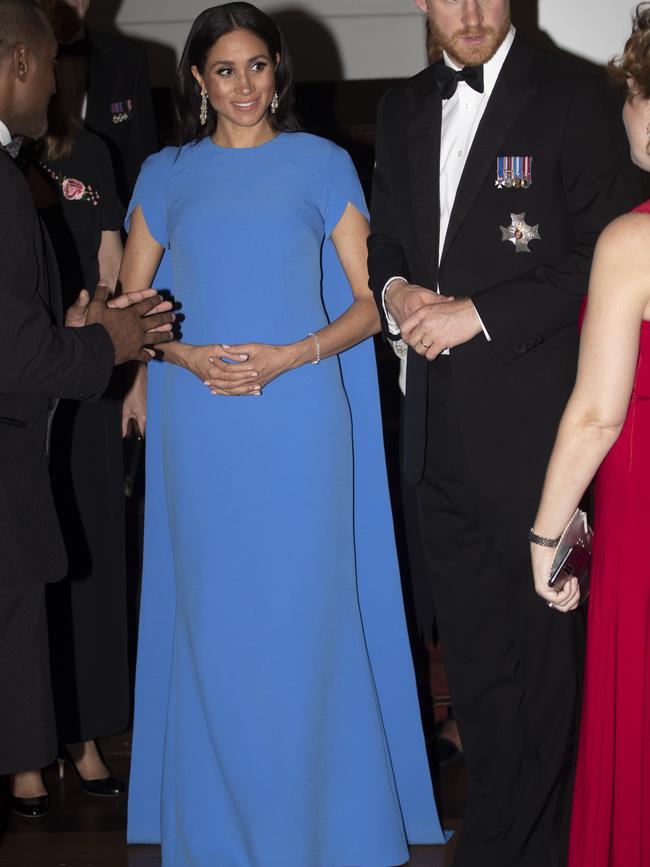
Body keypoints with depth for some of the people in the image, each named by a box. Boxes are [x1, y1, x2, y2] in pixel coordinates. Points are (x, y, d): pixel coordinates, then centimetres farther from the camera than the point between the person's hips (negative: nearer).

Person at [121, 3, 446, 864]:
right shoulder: (167, 173, 10)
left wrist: (288, 357, -12)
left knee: (304, 608, 0)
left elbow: (369, 302, 3)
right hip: (199, 426, 2)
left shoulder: (322, 164, 5)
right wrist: (187, 356, -7)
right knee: (213, 613, 6)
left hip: (298, 416, -2)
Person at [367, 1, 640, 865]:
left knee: (543, 645, 4)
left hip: (534, 424, -6)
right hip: (441, 425, 6)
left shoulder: (575, 98, -6)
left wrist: (481, 315, -15)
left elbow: (606, 258, -11)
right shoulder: (403, 110, 13)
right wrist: (395, 290, -2)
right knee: (470, 640, 14)